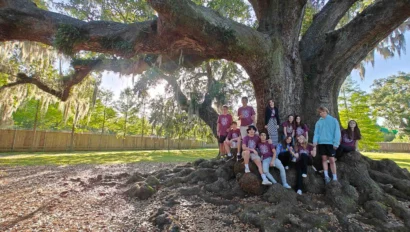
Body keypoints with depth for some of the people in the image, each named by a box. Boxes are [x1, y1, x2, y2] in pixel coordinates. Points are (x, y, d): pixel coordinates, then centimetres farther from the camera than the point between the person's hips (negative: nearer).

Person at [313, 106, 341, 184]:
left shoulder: (333, 120, 3)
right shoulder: (318, 122, 10)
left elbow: (337, 132, -3)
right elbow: (316, 132, 5)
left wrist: (336, 143, -12)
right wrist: (315, 141, -12)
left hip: (330, 143, -2)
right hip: (321, 142, 2)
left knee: (332, 160, 0)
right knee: (324, 159, 6)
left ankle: (335, 178, 9)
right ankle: (326, 175, 11)